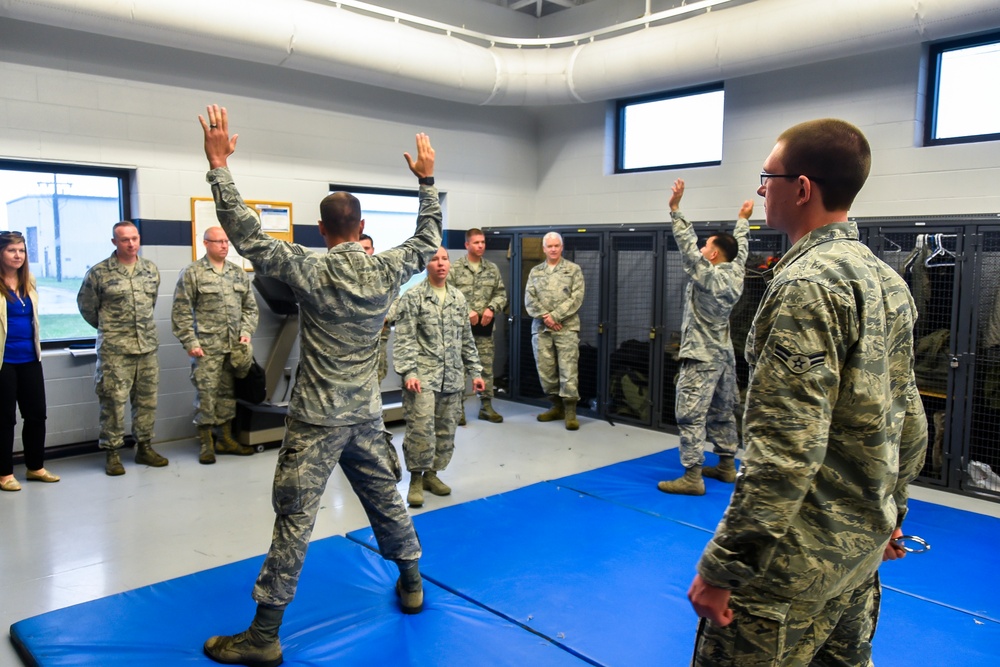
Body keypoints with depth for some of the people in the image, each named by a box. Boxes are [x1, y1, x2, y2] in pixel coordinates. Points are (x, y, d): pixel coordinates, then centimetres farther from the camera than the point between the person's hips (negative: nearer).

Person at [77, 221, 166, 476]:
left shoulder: (151, 269, 8)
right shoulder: (99, 272, -5)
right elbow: (86, 304, 6)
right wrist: (108, 328, 13)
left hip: (148, 346, 4)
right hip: (114, 349, -4)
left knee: (147, 399, 10)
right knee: (113, 401, -2)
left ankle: (144, 447, 22)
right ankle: (111, 452, 10)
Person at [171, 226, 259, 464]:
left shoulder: (239, 273, 11)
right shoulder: (192, 273, -3)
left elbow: (250, 307, 15)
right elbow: (181, 312, -5)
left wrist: (246, 332, 1)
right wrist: (190, 342, -11)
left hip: (234, 346, 5)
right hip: (206, 346, -5)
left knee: (229, 392, 11)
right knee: (206, 393, -2)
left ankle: (226, 439, 22)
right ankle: (205, 443, 9)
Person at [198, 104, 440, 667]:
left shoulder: (313, 271, -15)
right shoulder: (388, 270, -2)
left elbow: (249, 237, -17)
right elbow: (430, 239, 14)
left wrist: (219, 165, -15)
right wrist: (428, 181, 21)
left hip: (317, 420, -4)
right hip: (366, 416, 5)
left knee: (295, 520, 0)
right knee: (386, 500, 20)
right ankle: (412, 584, 37)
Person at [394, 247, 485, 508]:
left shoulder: (459, 298, 12)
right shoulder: (413, 297, -4)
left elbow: (467, 339, 16)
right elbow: (405, 339, -9)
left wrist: (475, 371, 13)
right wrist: (408, 372, -19)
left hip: (452, 377, 5)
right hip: (422, 376, -5)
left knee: (446, 430, 9)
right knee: (421, 429, -12)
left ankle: (432, 473, 26)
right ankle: (416, 478, 5)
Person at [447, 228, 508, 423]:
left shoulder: (492, 268, 10)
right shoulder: (455, 268, -2)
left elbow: (501, 293, 10)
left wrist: (492, 309, -8)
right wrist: (466, 312, -16)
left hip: (485, 325, 4)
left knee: (487, 366, 7)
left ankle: (486, 405, 17)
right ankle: (458, 407, 10)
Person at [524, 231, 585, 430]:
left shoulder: (574, 270, 5)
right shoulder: (535, 272, 13)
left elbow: (576, 298, -6)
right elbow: (529, 299, 5)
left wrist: (555, 316, -13)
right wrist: (545, 316, -11)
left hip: (567, 328, -3)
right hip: (540, 328, 4)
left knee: (568, 369, -7)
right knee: (545, 369, 7)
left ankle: (570, 411, -3)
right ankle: (557, 406, 21)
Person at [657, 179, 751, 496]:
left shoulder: (708, 276, -18)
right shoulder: (735, 274, 3)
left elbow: (688, 247, -23)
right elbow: (741, 248, 20)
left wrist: (675, 209, -24)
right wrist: (743, 220, 34)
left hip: (702, 358, -9)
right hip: (723, 355, 9)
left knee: (690, 414, -8)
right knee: (722, 412, 17)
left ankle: (692, 478, -8)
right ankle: (726, 465, 28)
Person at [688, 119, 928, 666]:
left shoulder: (807, 285, -21)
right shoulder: (888, 281, 8)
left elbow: (786, 447, -26)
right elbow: (909, 420, 14)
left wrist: (722, 565, -21)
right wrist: (889, 512, 24)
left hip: (797, 558, -9)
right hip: (864, 545, 9)